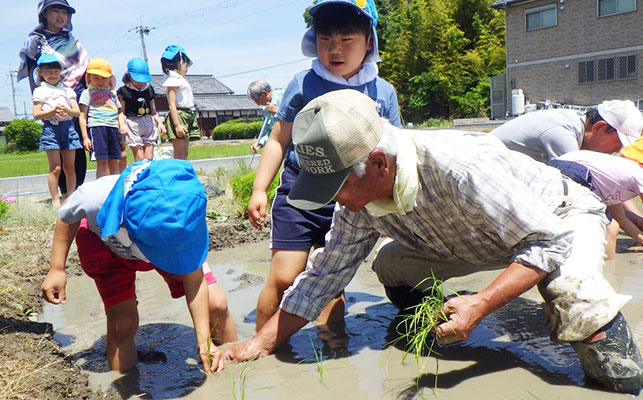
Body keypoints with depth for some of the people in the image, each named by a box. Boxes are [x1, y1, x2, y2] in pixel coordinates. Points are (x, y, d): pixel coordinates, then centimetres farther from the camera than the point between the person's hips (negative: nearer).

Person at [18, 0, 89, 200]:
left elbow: (85, 70, 21)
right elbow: (34, 75, 0)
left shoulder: (73, 42, 19)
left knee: (79, 147, -1)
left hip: (78, 100, 4)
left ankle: (78, 187, 5)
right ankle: (65, 191, -2)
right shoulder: (35, 41, 6)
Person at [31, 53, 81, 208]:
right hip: (51, 128, -3)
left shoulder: (67, 90, 16)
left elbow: (77, 112, 7)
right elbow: (36, 115, -2)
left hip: (68, 127, 3)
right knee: (56, 168, -6)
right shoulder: (40, 91, 7)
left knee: (69, 167, 5)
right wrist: (53, 112, -17)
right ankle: (55, 200, 1)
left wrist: (67, 110, -14)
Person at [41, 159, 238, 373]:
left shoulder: (185, 215, -39)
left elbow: (193, 277, -25)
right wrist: (56, 269, -7)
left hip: (168, 237, 1)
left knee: (216, 305, -12)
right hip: (105, 240, 0)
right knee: (122, 324, -17)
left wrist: (204, 341, -29)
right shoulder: (96, 197, -41)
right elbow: (67, 217, -14)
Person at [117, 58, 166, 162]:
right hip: (133, 124, -4)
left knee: (149, 158, 2)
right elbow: (122, 111, -3)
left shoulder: (149, 89, 12)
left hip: (149, 123, 4)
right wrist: (122, 124, -19)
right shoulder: (123, 91, -1)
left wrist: (159, 122, 6)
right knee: (139, 159, -6)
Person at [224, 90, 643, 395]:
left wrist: (480, 305, -46)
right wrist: (261, 343, -14)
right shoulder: (359, 196, -19)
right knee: (391, 265, -5)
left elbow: (548, 244, -33)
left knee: (574, 294, -35)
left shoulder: (459, 168, -42)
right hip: (481, 242, 6)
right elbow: (325, 273, -9)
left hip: (562, 219, -6)